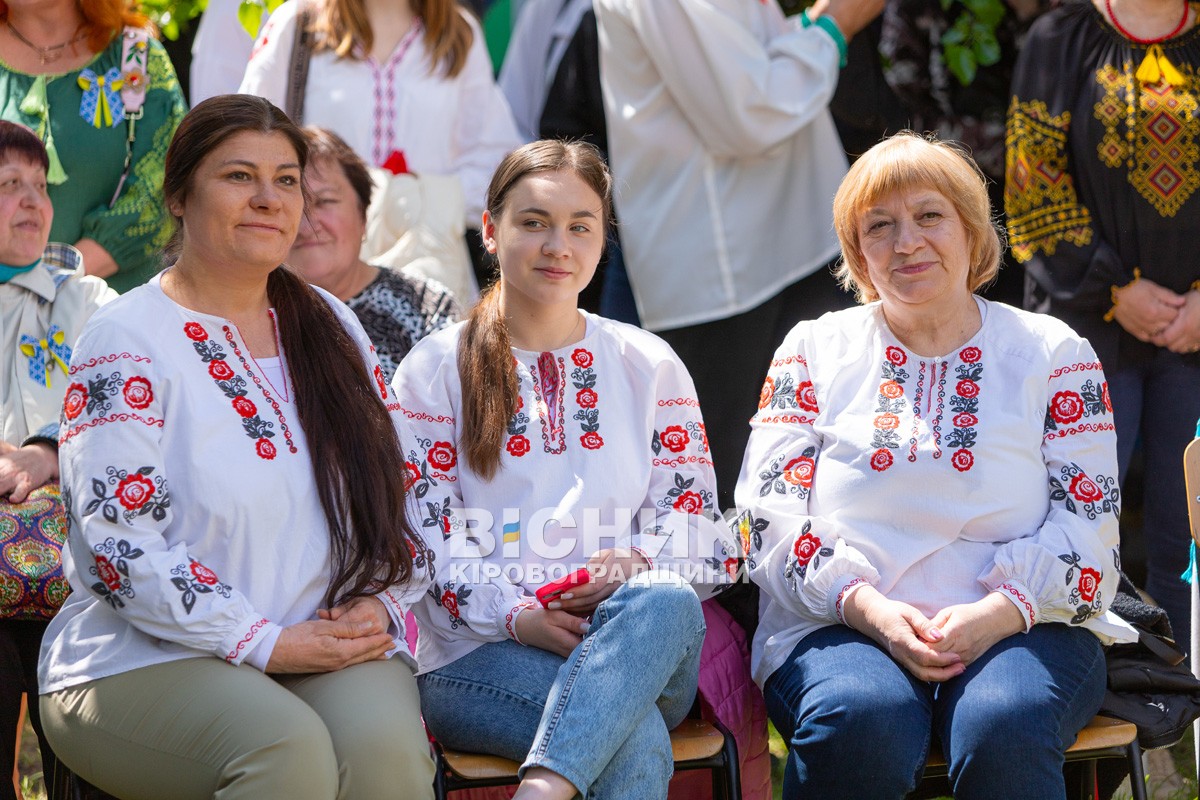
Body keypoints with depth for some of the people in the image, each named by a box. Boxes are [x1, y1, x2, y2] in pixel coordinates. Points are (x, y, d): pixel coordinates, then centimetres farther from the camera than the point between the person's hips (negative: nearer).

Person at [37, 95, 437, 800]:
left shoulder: (333, 327, 16)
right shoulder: (127, 344, -2)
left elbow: (400, 486, 18)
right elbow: (118, 544, -10)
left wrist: (379, 603, -2)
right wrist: (264, 642, -15)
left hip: (335, 644, 4)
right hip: (146, 657, -4)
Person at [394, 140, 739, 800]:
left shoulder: (649, 365, 17)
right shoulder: (433, 368, 10)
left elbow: (689, 514, 10)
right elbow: (425, 536, 2)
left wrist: (636, 562, -13)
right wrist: (516, 615, -15)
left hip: (638, 647, 3)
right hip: (480, 654, -3)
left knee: (663, 598, -38)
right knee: (637, 737, -37)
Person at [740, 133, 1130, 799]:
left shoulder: (1052, 352, 13)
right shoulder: (813, 351, 15)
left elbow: (1087, 524, 5)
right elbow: (770, 512, 5)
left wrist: (999, 612, -14)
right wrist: (868, 607, -13)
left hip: (1022, 625, 0)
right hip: (840, 626, 0)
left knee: (1003, 730, -34)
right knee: (862, 721, -34)